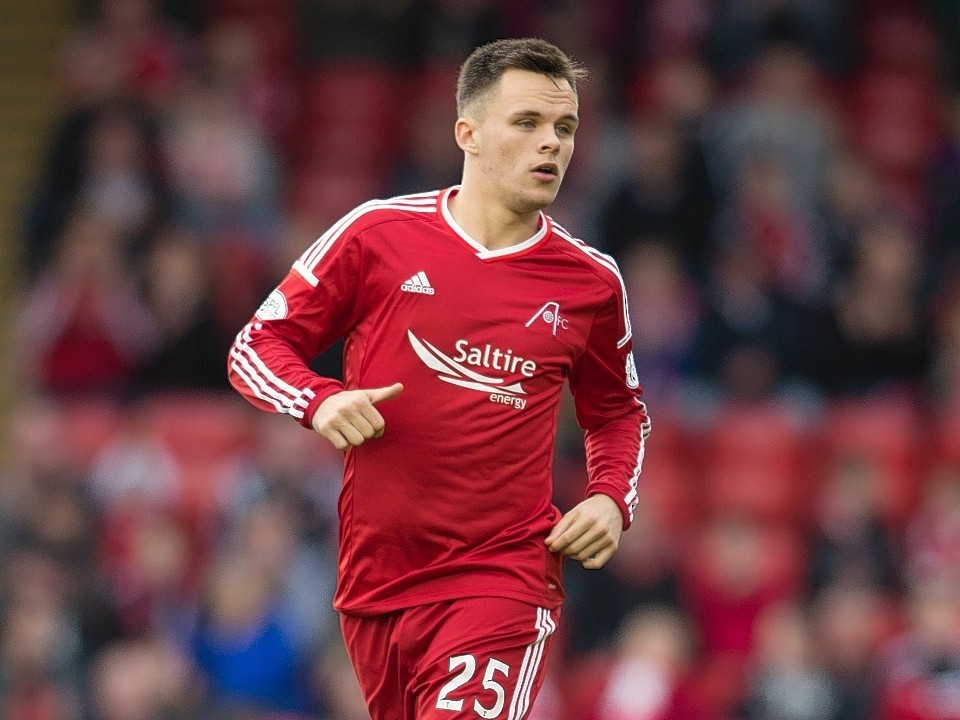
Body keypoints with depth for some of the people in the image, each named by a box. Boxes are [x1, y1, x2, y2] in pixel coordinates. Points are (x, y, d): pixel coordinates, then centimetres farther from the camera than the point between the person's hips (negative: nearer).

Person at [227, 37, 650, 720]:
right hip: (374, 580, 1)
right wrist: (320, 401, -14)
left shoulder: (591, 281, 4)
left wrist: (612, 498, 2)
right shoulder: (377, 234, -1)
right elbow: (256, 345, 5)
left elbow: (619, 411, 21)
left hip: (503, 579, -1)